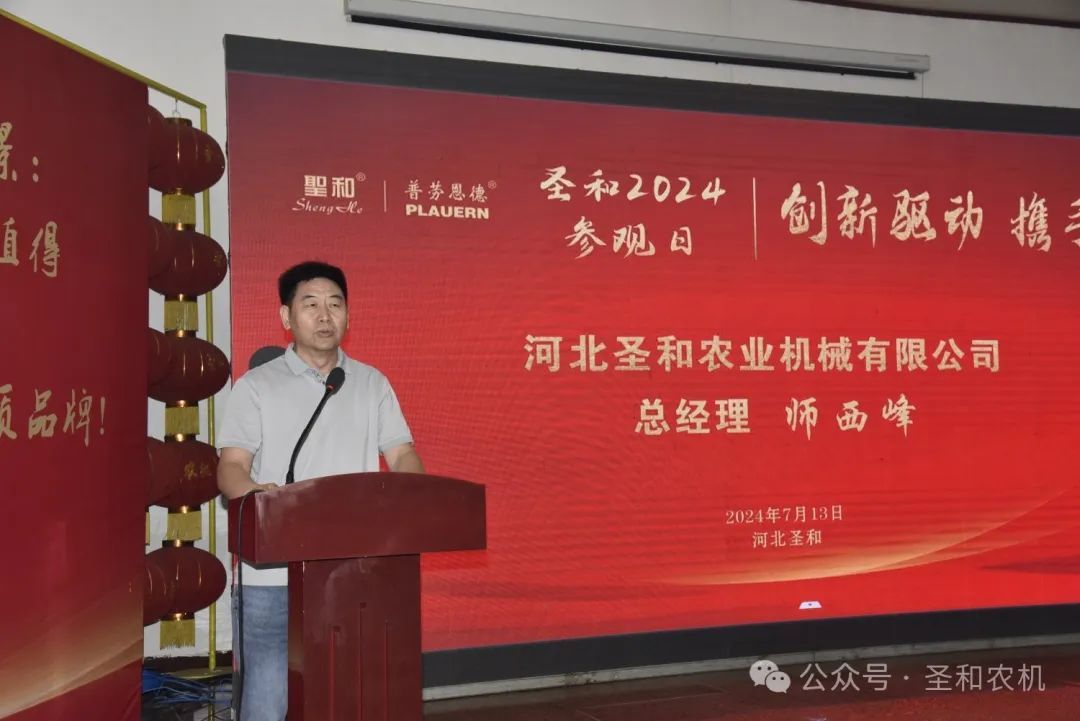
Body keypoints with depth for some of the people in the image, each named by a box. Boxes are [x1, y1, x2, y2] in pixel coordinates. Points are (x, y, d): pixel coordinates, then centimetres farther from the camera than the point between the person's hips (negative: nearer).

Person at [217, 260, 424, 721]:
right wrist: (253, 490, -27)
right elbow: (230, 467, -4)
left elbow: (401, 456, 9)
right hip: (274, 574, -2)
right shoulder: (256, 386, 4)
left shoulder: (373, 384, 12)